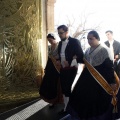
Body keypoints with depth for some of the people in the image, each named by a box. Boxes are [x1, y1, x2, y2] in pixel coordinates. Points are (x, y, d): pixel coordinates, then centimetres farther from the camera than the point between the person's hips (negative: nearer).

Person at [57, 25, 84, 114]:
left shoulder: (75, 41, -11)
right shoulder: (60, 43, 11)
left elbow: (81, 56, -15)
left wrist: (70, 62, -16)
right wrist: (58, 61, 1)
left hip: (71, 70, -7)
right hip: (63, 70, 7)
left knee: (71, 90, 2)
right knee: (65, 89, 14)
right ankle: (66, 108, 29)